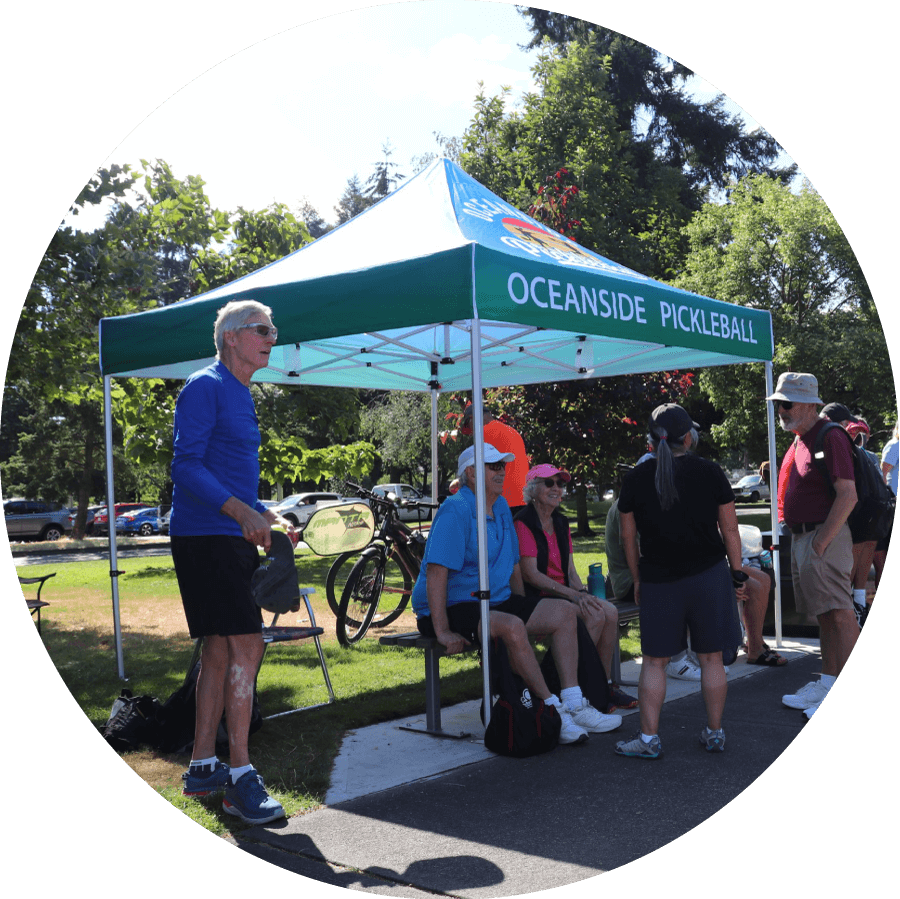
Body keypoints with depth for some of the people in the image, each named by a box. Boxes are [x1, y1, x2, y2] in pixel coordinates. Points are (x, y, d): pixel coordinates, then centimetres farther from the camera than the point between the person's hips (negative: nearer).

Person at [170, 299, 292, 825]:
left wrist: (265, 518, 18)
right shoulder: (205, 387, -10)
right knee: (246, 645, -13)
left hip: (231, 538, 10)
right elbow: (186, 467, -19)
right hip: (205, 537, -10)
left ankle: (203, 767, 20)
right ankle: (240, 776, -9)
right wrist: (242, 512, -29)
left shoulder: (241, 394, 20)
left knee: (220, 650, 11)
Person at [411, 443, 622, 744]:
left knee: (563, 611, -2)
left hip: (497, 601, 9)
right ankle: (552, 713, -23)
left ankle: (573, 705, -7)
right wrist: (442, 632, -28)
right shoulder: (456, 510, -17)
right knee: (512, 627, -35)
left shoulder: (501, 507, 12)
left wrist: (526, 610, 14)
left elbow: (513, 565, 21)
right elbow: (436, 572, -24)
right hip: (455, 606, -9)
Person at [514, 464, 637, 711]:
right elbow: (530, 575, -16)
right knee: (595, 615, -25)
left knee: (610, 612, -16)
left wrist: (583, 594, -8)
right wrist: (574, 595, -19)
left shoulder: (561, 523, 16)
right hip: (536, 598, -7)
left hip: (563, 594, 7)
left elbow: (570, 571, 14)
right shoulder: (523, 524, -10)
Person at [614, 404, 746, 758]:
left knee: (654, 661, 5)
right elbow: (730, 529, 0)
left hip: (658, 580, 0)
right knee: (711, 657, 10)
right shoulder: (709, 472, -2)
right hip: (709, 575, 0)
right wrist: (737, 573, 10)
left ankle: (649, 738, 6)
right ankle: (714, 733, 18)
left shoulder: (635, 478, -1)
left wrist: (637, 580, 13)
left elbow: (628, 536, 3)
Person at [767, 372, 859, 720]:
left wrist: (822, 541, -20)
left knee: (840, 615, -9)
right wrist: (798, 537, 17)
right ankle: (828, 684, 22)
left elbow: (848, 495, -20)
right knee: (825, 616, 14)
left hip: (824, 537, -10)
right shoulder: (798, 442, 16)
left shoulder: (830, 437, -13)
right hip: (800, 536, 10)